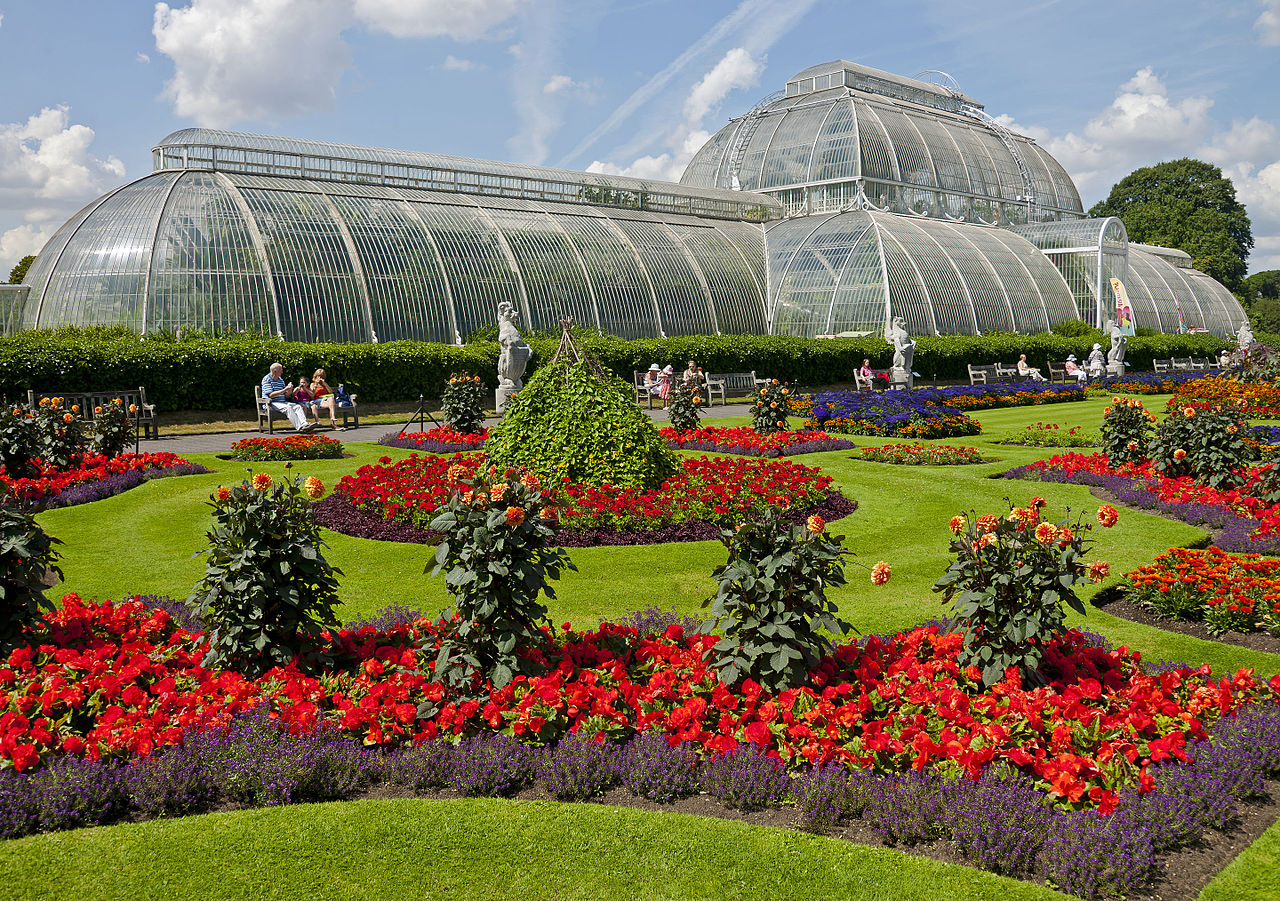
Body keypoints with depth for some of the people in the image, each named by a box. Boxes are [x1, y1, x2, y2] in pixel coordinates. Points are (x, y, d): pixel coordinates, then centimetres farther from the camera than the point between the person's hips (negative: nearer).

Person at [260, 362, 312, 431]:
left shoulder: (281, 380, 18)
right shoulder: (267, 379, -4)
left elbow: (286, 396, 19)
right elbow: (271, 395, -15)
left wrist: (289, 391, -3)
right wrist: (284, 390, -16)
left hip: (282, 402, 7)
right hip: (272, 403, -7)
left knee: (298, 406, -16)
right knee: (287, 407, -33)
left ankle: (304, 424, -37)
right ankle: (299, 427, -42)